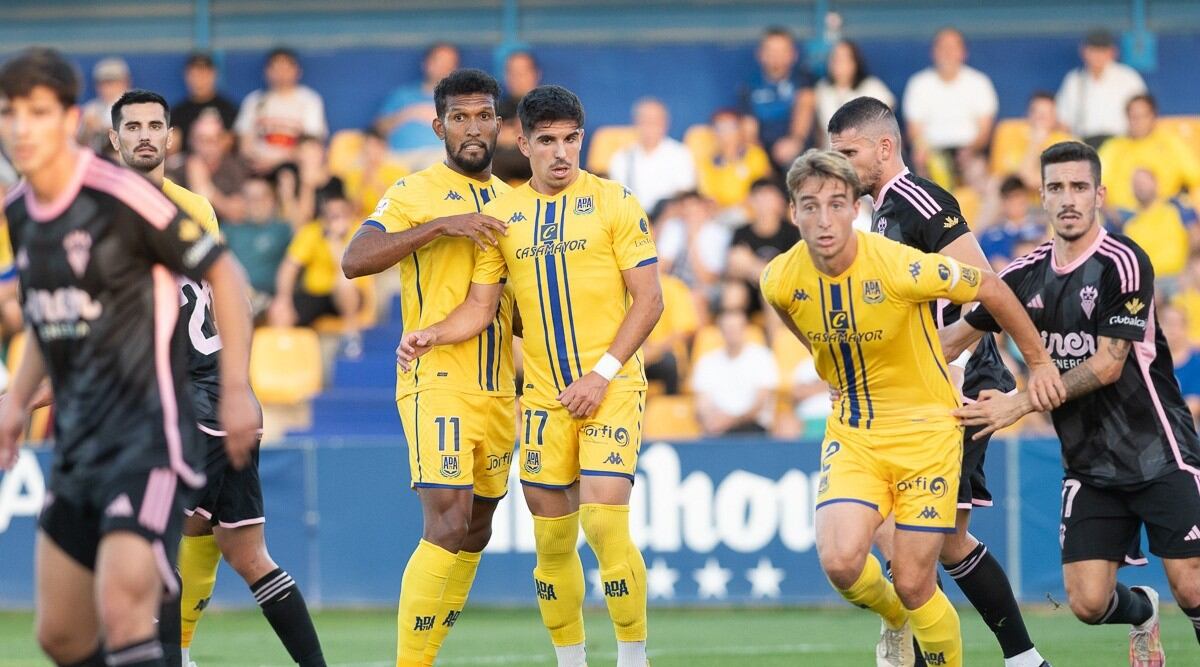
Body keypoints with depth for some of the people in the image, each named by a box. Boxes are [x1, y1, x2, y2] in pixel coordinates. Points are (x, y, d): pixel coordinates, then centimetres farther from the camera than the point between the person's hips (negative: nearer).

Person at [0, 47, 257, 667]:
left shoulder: (121, 196, -15)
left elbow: (223, 273, -8)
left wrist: (237, 389, -10)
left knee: (123, 610, -22)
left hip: (148, 431, -8)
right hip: (76, 440, 8)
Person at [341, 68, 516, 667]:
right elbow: (354, 261, -19)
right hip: (437, 383, -7)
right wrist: (441, 225, -24)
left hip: (498, 389, 7)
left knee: (475, 534, 7)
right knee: (448, 524, -18)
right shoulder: (416, 193, -3)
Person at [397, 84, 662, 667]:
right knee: (551, 540, 6)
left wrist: (601, 373, -13)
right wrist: (432, 335, -10)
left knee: (604, 523, -16)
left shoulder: (613, 203, -3)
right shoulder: (501, 215, 8)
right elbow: (480, 307, 10)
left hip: (611, 386, -4)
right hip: (544, 395, 4)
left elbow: (649, 300, -4)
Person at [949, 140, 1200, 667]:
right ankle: (1141, 610, 32)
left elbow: (1108, 365, -18)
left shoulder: (1122, 263, -13)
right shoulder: (1027, 274, 4)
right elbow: (959, 334, 17)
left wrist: (1021, 404, -19)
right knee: (1088, 603, -3)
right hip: (1089, 465, 5)